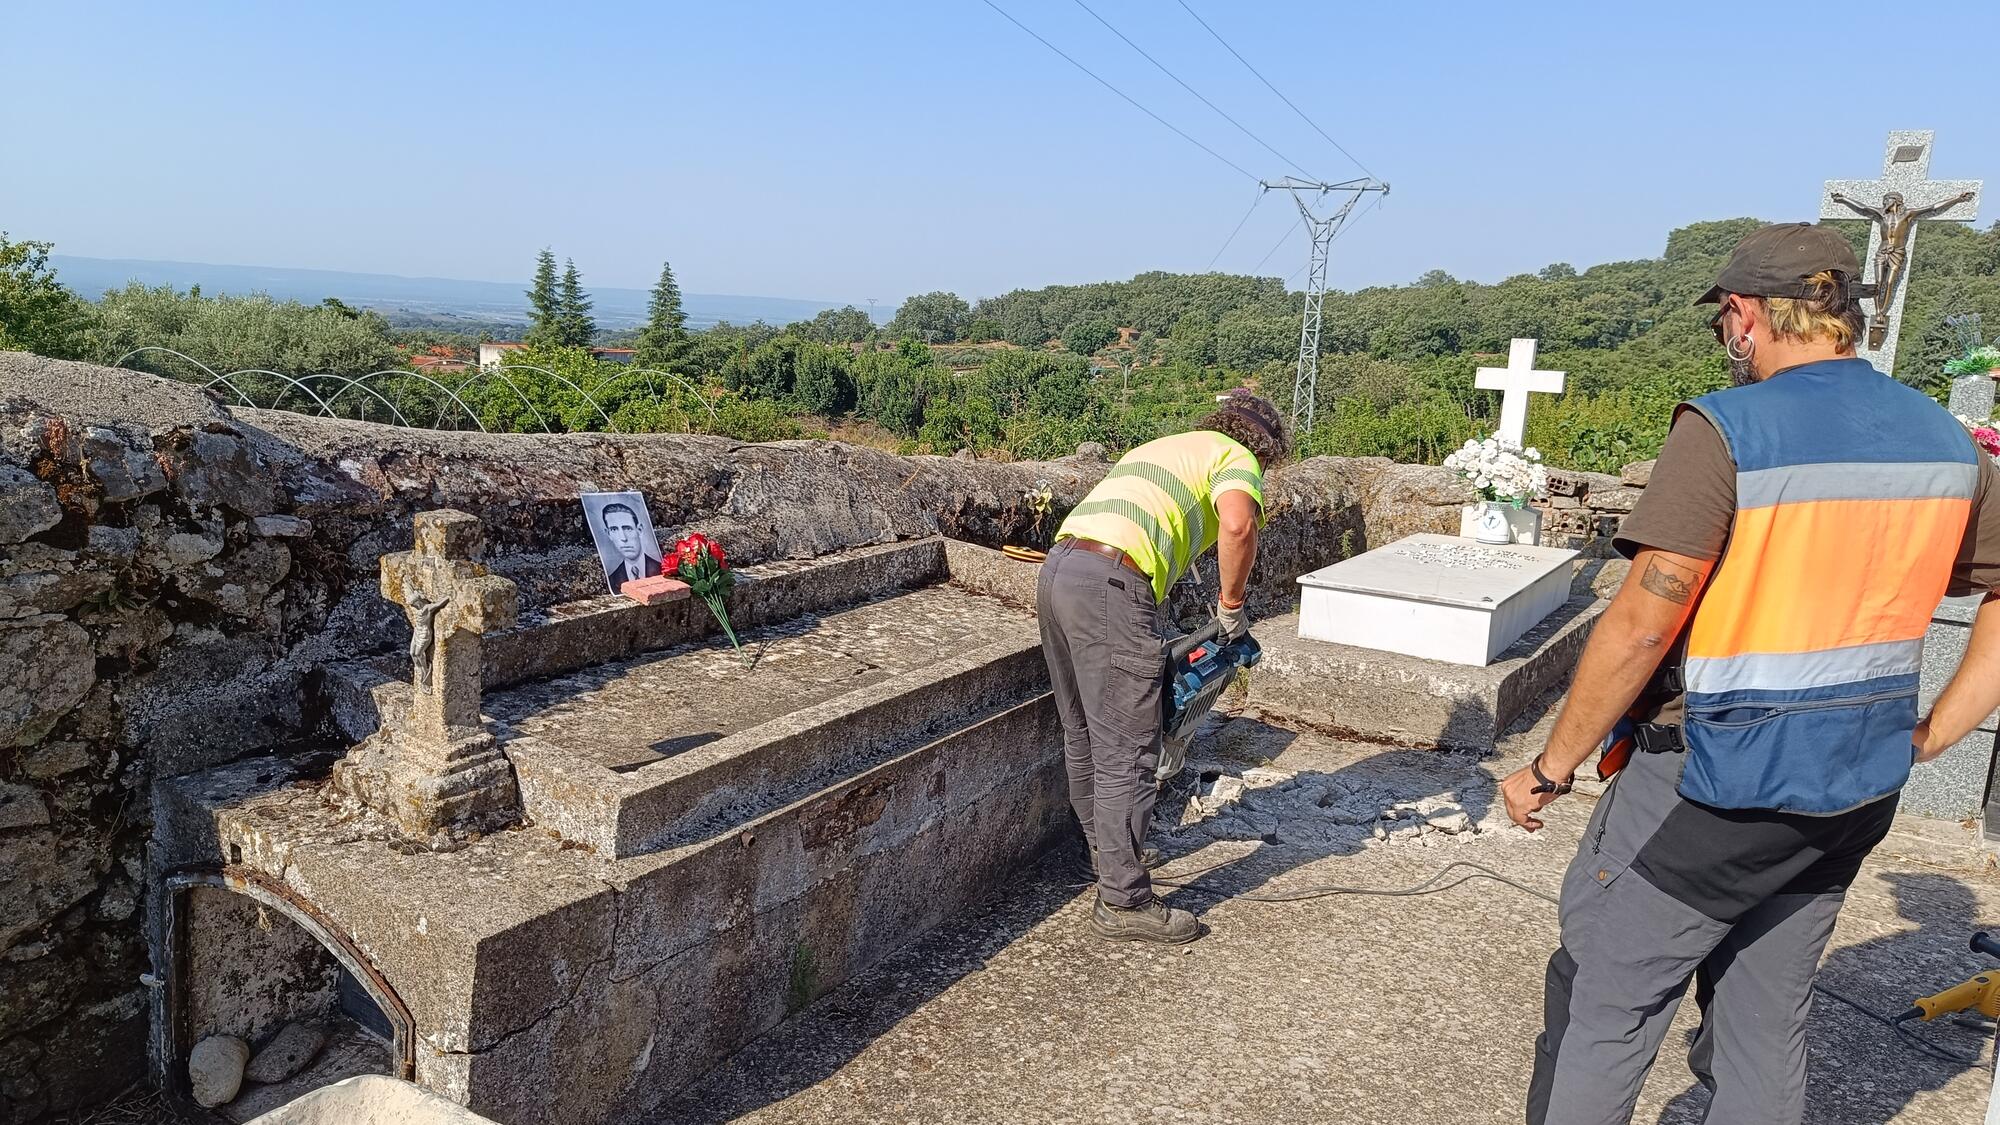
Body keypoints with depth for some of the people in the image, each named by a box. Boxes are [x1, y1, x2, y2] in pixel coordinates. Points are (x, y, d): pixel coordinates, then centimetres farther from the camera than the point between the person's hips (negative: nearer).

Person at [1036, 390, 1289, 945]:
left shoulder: (1161, 448, 34)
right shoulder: (1237, 457, 9)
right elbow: (1237, 524, -15)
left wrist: (1155, 632, 37)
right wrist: (1232, 605, -1)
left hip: (1057, 569, 9)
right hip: (1110, 586, -9)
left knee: (1082, 734, 22)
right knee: (1126, 753, -1)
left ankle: (1104, 851, 40)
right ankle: (1123, 902, 7)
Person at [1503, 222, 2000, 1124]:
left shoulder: (1727, 430, -17)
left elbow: (1641, 625, -22)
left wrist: (1550, 767, -13)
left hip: (1713, 781, -7)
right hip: (1856, 793, 7)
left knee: (1602, 1014, 6)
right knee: (1767, 1024, 20)